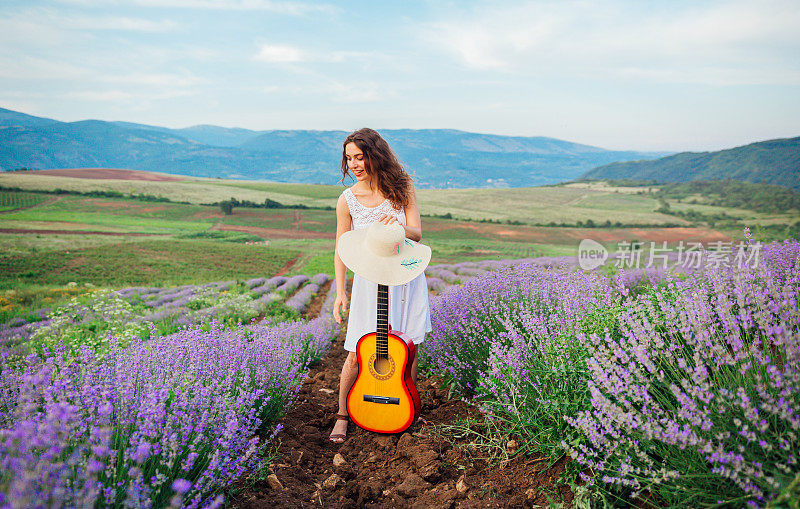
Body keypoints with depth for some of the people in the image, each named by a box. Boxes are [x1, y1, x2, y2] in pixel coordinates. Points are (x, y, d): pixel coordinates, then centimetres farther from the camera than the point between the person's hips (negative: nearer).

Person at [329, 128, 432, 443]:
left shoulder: (402, 187, -5)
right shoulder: (347, 200, -8)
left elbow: (417, 234, -7)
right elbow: (341, 250, -4)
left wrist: (398, 227, -29)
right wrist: (340, 292, -12)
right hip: (370, 279, -1)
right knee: (357, 355, -3)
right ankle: (342, 415, 17)